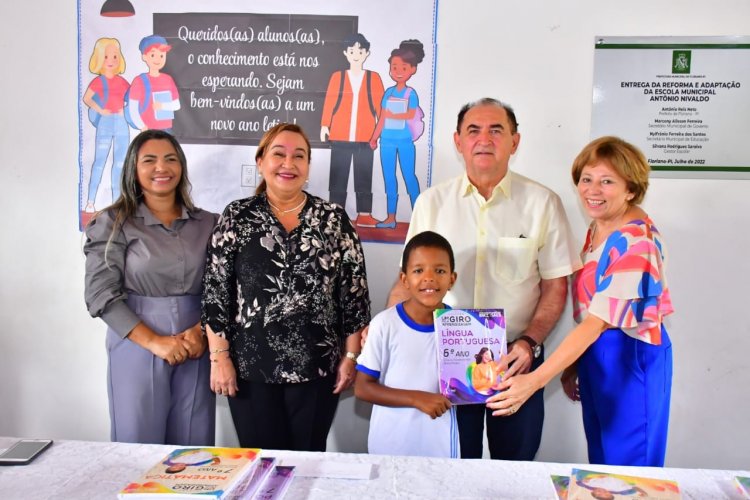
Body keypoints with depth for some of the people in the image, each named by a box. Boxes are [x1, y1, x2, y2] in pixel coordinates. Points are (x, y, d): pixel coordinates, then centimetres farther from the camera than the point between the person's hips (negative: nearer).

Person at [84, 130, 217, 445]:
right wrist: (154, 341, -13)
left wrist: (202, 331, -10)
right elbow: (101, 295, -7)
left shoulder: (207, 223, 6)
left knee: (193, 450, 8)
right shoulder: (113, 223, -1)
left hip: (195, 350, 2)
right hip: (138, 349, -2)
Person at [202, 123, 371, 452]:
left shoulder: (334, 219, 0)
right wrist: (220, 357, -4)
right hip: (250, 367, 0)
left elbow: (354, 291, 1)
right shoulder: (237, 217, 0)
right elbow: (215, 291, 0)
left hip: (316, 366, 0)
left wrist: (351, 356, -1)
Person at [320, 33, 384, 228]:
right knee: (338, 177, 5)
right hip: (340, 137, 0)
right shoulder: (337, 76, 6)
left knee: (364, 177, 5)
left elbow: (381, 105, 5)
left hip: (365, 138, 0)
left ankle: (364, 215, 11)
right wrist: (324, 125, -3)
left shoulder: (374, 78, 6)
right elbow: (329, 103, 3)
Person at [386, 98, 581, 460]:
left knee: (516, 463, 13)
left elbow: (555, 286, 1)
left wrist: (530, 343, -12)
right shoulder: (431, 202, 2)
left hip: (517, 358, 0)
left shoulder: (543, 203, -2)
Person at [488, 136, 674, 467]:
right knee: (599, 463, 22)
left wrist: (535, 380, -34)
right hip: (594, 354, 8)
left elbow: (598, 321, -30)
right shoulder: (597, 228, 4)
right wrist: (573, 366, 12)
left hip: (630, 359, -8)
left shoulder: (635, 240, -23)